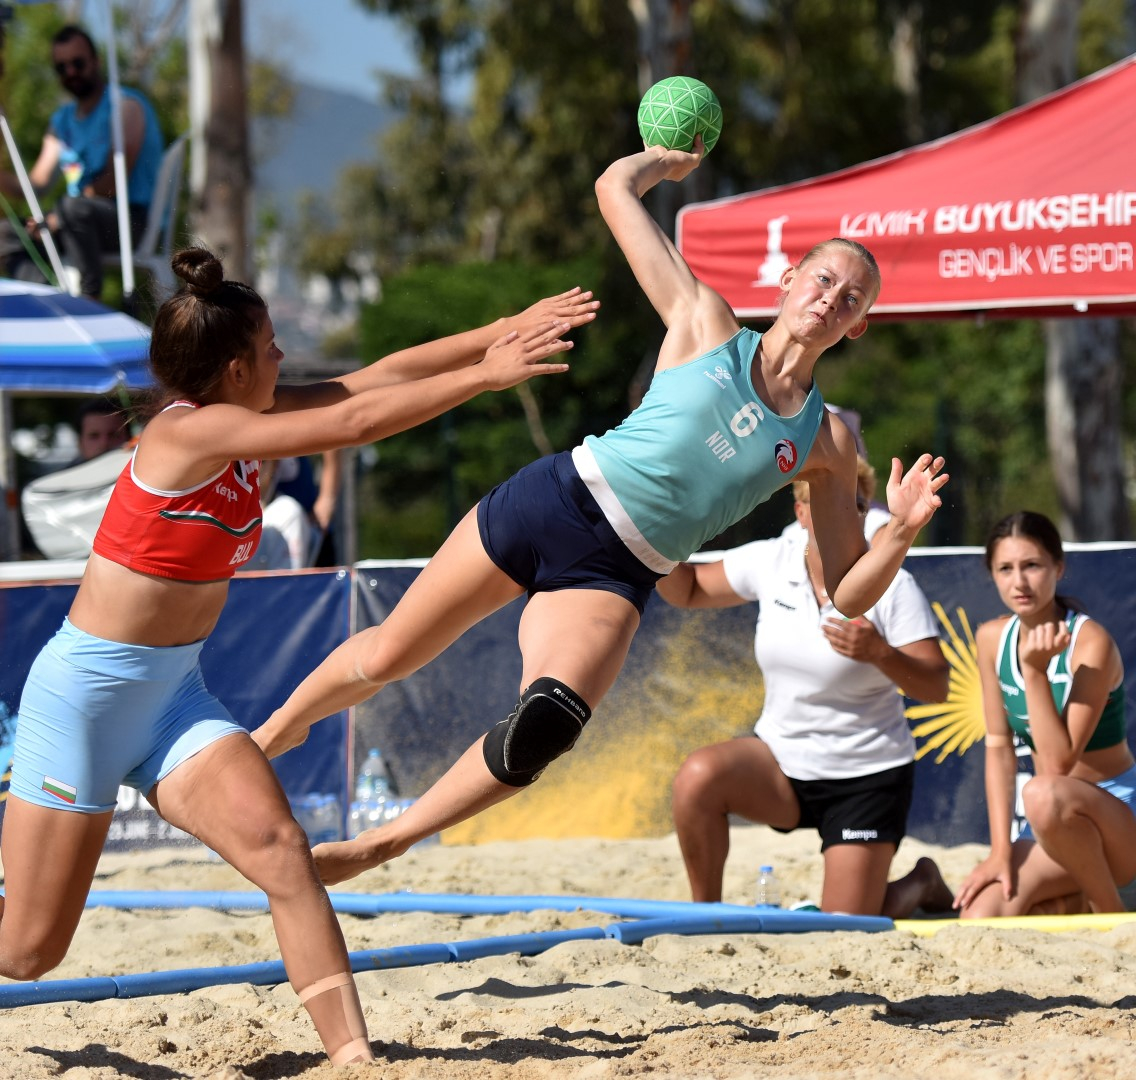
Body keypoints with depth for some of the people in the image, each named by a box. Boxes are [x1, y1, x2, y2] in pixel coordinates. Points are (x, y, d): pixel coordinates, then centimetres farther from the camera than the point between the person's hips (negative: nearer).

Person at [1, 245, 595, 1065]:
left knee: (281, 849, -17)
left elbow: (380, 377, 3)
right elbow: (356, 422, -25)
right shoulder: (191, 430, -21)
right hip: (88, 691, -8)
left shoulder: (246, 422, 2)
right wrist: (486, 376, -21)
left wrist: (507, 331, -1)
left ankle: (354, 1057, -19)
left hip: (173, 695, 8)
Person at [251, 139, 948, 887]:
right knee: (386, 657, 5)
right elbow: (616, 188, 2)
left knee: (546, 729, -27)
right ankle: (280, 728, 37)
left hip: (613, 576, 0)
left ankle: (375, 847, -9)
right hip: (558, 497, 0)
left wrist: (901, 531, -13)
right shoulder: (708, 325, 2)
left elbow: (848, 595, 5)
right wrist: (665, 160, 22)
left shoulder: (826, 444, 5)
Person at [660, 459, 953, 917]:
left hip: (867, 778, -3)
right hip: (780, 760, 3)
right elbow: (688, 590, 10)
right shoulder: (770, 562, -3)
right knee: (697, 777, -28)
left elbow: (936, 687, -16)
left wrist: (880, 654, -34)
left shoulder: (891, 586, -14)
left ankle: (920, 885, 27)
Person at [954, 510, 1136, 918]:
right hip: (1059, 824, 6)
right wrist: (1001, 850, -7)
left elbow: (1059, 764, -24)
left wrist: (1035, 671, -31)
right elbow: (999, 746, 1)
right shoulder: (993, 639, 0)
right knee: (979, 918, -18)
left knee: (1044, 795, -39)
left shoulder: (1090, 643, -18)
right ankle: (1077, 901, 12)